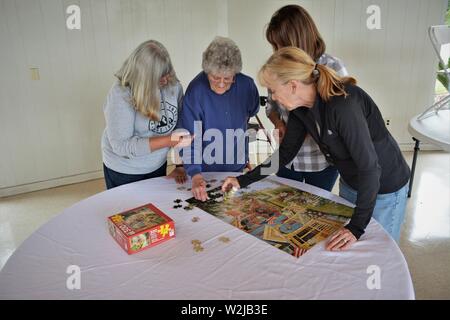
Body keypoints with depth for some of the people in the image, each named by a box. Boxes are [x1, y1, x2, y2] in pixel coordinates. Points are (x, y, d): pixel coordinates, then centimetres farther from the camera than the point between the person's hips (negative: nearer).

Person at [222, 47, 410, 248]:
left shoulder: (343, 103, -34)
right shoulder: (301, 107, -11)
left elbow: (369, 167, -32)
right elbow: (286, 152, -1)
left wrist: (357, 226, -31)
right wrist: (243, 180, -4)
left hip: (384, 187, -6)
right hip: (350, 183, 7)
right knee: (344, 251, 22)